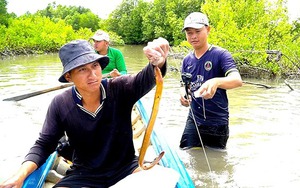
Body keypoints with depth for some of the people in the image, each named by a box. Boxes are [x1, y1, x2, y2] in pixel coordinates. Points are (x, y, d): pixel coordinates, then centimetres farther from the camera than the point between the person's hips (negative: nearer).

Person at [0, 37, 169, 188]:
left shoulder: (120, 89, -13)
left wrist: (158, 63, -57)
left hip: (126, 169, 0)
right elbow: (44, 145, -1)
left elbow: (146, 79, -32)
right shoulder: (60, 105, -9)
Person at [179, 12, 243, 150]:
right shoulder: (187, 60, 4)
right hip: (193, 121, 4)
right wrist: (184, 98, -14)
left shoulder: (220, 54, -13)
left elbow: (237, 80, -29)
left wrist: (216, 82, -50)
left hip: (217, 123, -4)